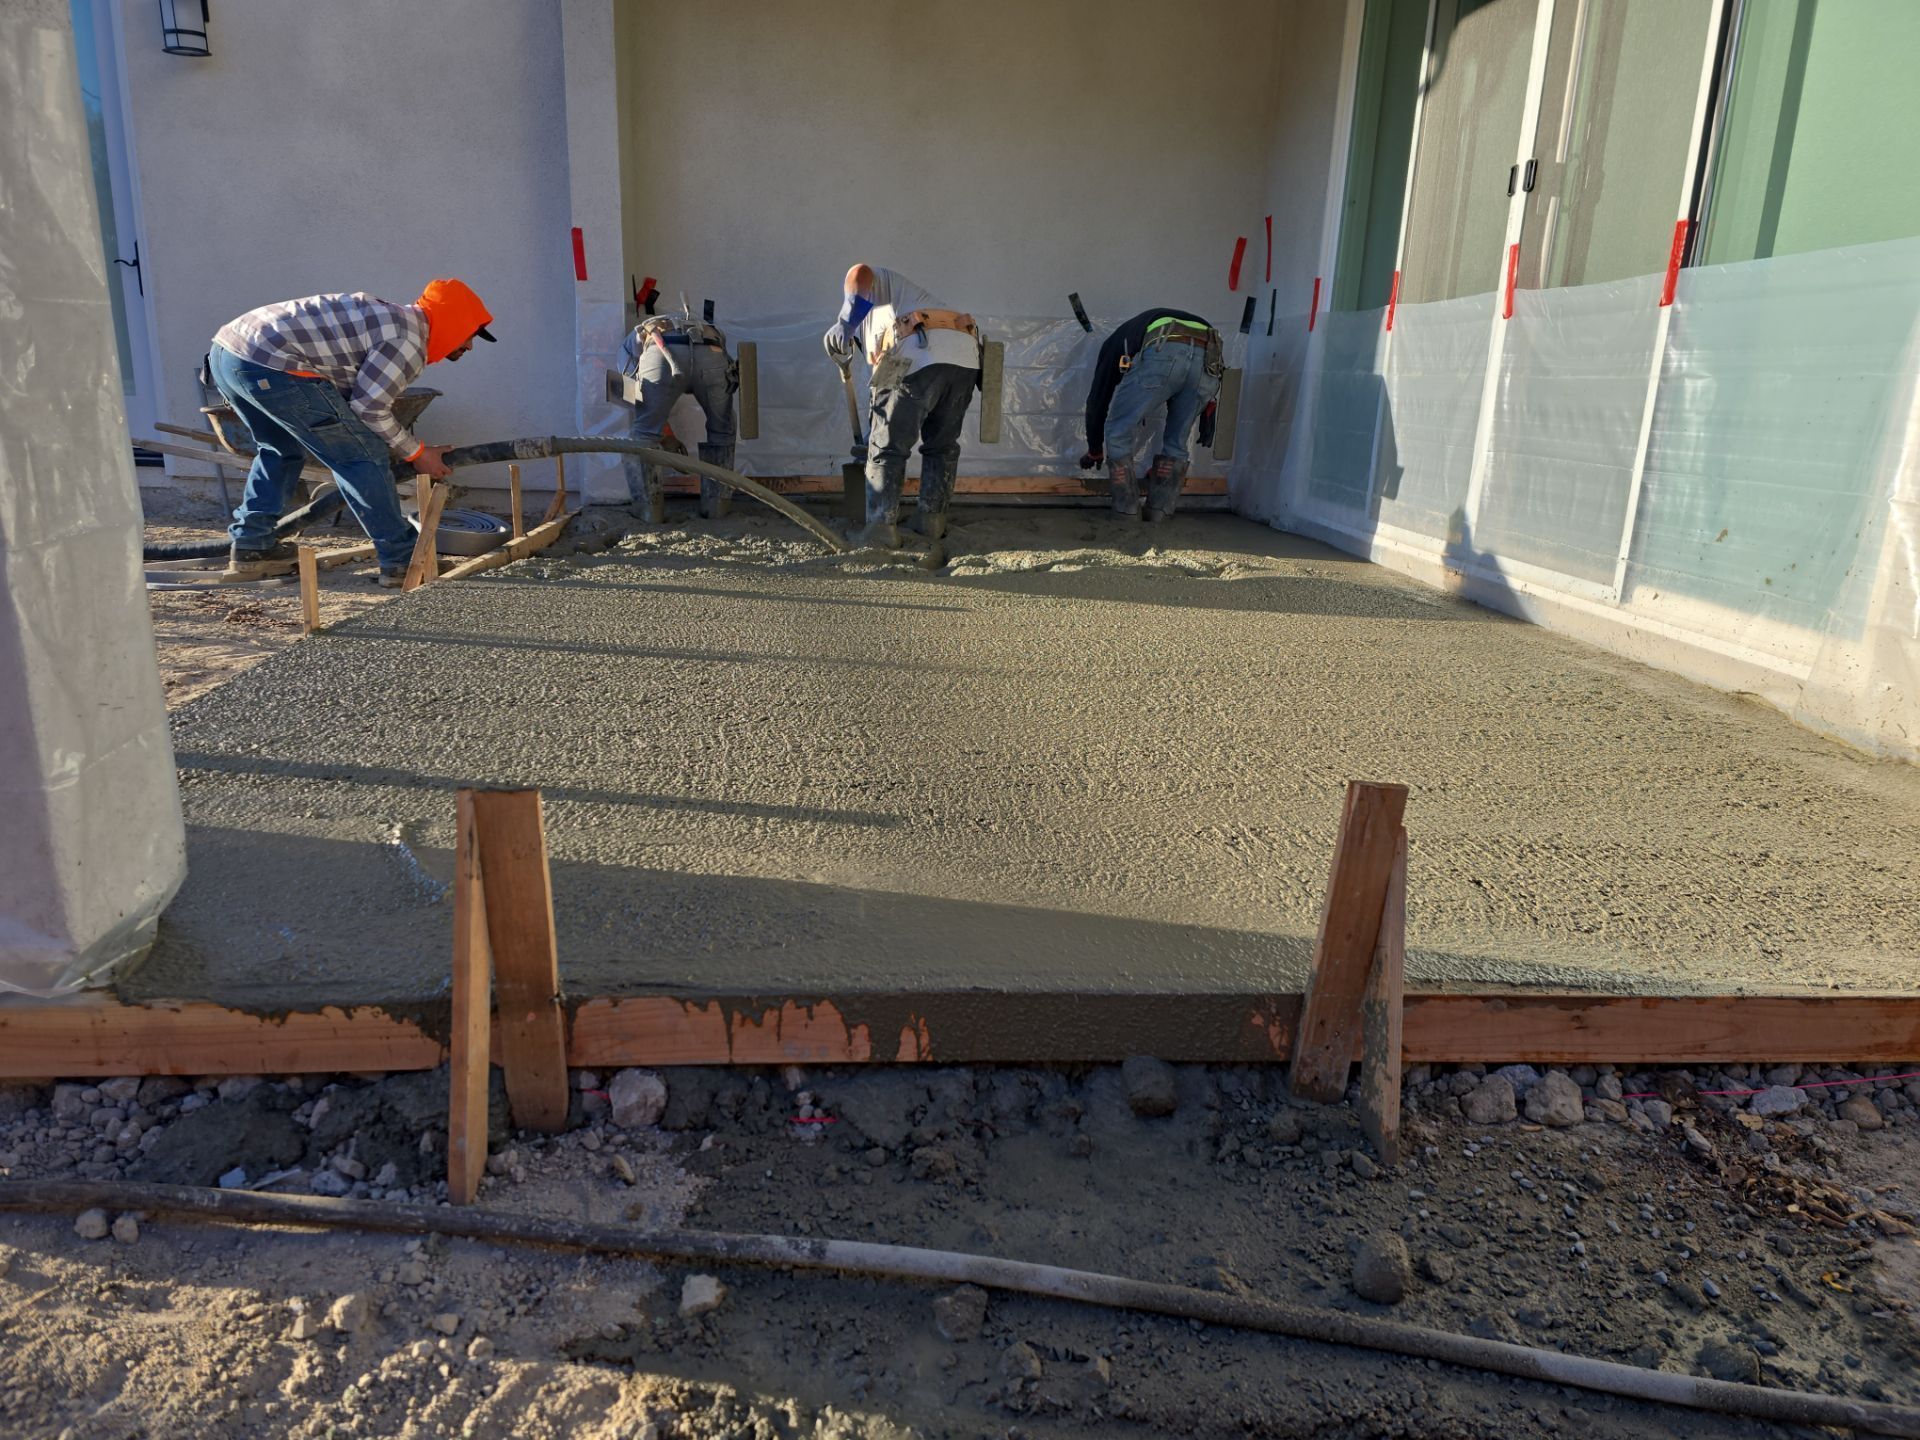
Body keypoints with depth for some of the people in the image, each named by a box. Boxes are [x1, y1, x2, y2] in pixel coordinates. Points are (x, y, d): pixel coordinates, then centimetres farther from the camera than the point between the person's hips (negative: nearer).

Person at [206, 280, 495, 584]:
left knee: (281, 448, 30)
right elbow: (369, 409, -6)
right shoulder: (410, 341, -5)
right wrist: (416, 453, 8)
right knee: (363, 455, -1)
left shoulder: (392, 317, 25)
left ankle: (249, 548, 30)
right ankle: (401, 561, 4)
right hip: (269, 366, -10)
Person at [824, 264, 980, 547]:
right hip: (966, 356, 7)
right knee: (942, 445, 21)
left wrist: (845, 322, -12)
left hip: (918, 357, -7)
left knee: (887, 447, 3)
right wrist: (876, 426, 48)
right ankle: (932, 518, 23)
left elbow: (860, 272, -3)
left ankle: (882, 524, -3)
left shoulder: (875, 283, 25)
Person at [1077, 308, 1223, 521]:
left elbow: (1098, 399, 31)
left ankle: (1127, 511, 15)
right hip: (1209, 358, 5)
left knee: (1119, 432, 13)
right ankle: (1159, 511, 21)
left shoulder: (1117, 341, 35)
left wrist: (1095, 451, 43)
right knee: (1176, 443, 23)